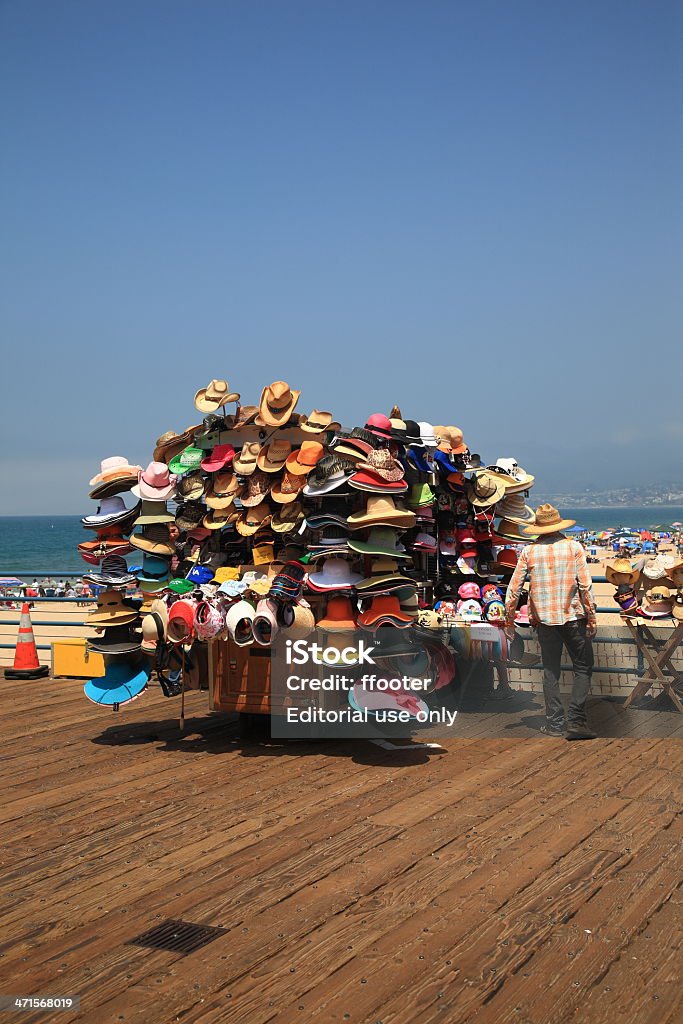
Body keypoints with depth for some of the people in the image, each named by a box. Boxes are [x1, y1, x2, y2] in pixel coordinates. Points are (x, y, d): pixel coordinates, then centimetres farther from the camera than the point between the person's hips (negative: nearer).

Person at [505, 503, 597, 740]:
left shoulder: (529, 551, 1)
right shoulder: (573, 547, -3)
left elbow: (513, 589, 1)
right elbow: (585, 585, -8)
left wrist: (509, 620, 10)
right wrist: (592, 618, -2)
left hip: (544, 618, 2)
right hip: (573, 617, -2)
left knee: (550, 671, 11)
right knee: (583, 667, 7)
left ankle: (555, 723, 11)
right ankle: (576, 720, -4)